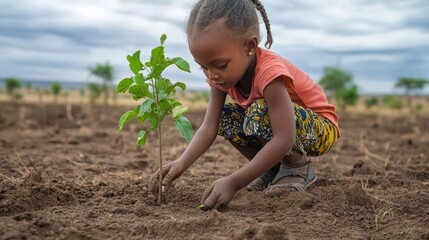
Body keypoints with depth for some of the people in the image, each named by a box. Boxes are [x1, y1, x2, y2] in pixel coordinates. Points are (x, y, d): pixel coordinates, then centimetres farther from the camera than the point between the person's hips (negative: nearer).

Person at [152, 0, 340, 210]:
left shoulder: (269, 72, -36)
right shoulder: (222, 74, -13)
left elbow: (284, 139, -39)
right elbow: (209, 127, -14)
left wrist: (233, 182, -42)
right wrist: (182, 163, -32)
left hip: (321, 128, -7)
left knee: (259, 116, -33)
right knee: (225, 118, -9)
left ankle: (298, 167, -8)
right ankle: (274, 169, 3)